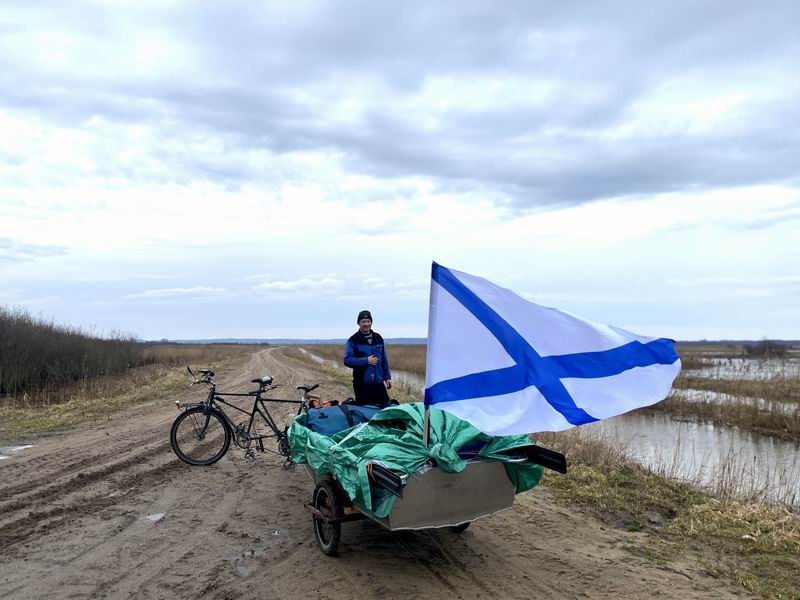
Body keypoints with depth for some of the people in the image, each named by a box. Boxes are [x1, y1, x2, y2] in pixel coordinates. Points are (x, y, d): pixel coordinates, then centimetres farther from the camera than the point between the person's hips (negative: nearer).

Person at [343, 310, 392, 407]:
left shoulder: (378, 338, 10)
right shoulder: (353, 340, -3)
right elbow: (347, 360, -11)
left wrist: (387, 377, 12)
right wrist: (366, 361, -14)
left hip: (378, 382, 4)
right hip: (361, 383, -3)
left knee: (386, 406, 2)